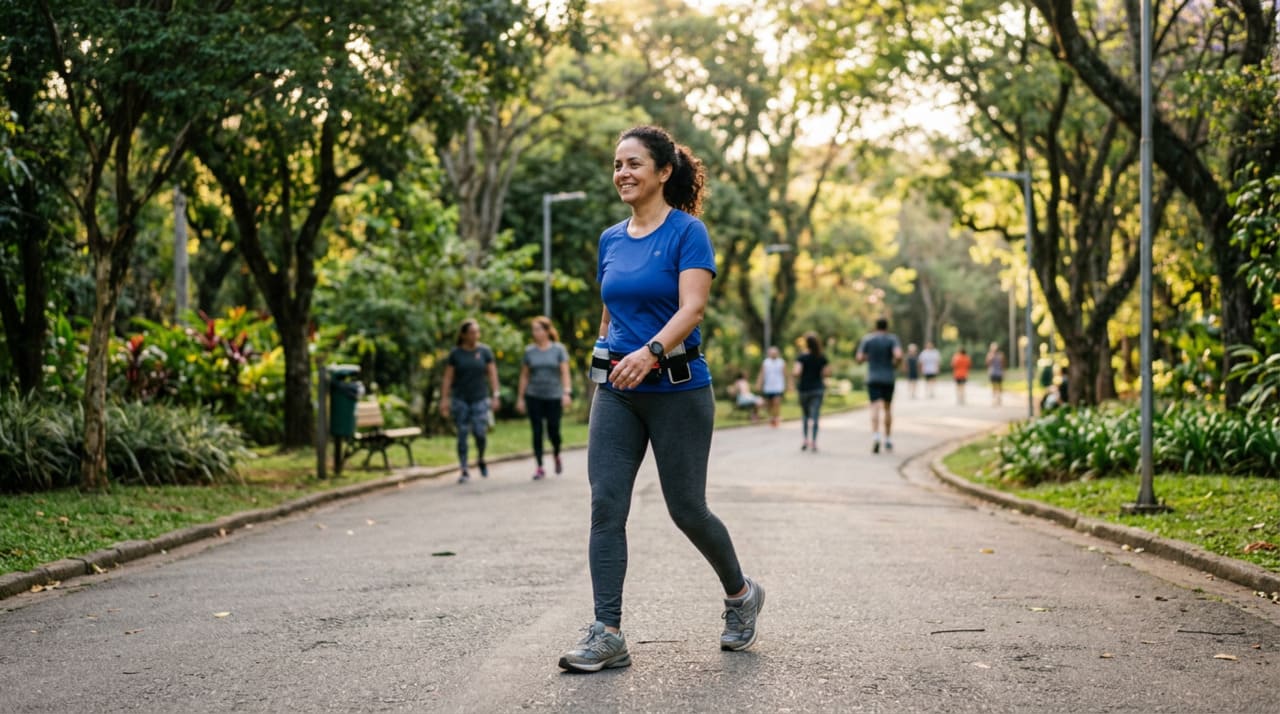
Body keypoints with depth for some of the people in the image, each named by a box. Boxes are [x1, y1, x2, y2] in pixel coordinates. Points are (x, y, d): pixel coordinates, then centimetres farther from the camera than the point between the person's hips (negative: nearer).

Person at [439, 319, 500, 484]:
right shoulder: (455, 353, 0)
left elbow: (492, 375, 1)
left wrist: (495, 396, -6)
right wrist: (444, 400, -5)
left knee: (480, 433, -9)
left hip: (480, 399, 0)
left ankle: (480, 459, 20)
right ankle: (464, 471, 5)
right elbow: (447, 378, 1)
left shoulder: (485, 351, 2)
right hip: (460, 400, 0)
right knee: (462, 435, -1)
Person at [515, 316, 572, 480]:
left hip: (554, 397, -1)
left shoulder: (559, 349, 1)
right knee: (537, 432, -2)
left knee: (553, 431, 0)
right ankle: (540, 467, 3)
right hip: (534, 397, 1)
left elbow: (565, 373, -3)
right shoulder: (529, 351, 6)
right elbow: (524, 376, 9)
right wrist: (520, 398, 6)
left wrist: (567, 392, -15)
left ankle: (556, 456, 31)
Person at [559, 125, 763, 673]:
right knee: (605, 507, -6)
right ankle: (607, 634, -5)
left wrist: (651, 352, -36)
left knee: (687, 509, 3)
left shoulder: (688, 232, -8)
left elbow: (692, 307, -21)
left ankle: (740, 593, 30)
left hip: (677, 388, -5)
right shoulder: (611, 241, 11)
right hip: (616, 393, 5)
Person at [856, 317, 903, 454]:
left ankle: (875, 437, -33)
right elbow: (899, 355, -18)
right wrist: (895, 362, 4)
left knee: (876, 408, -11)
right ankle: (888, 440, 22)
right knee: (887, 408, 17)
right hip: (889, 379, 1)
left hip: (873, 379, -1)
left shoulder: (867, 339, 1)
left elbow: (859, 359, -4)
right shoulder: (892, 339, -2)